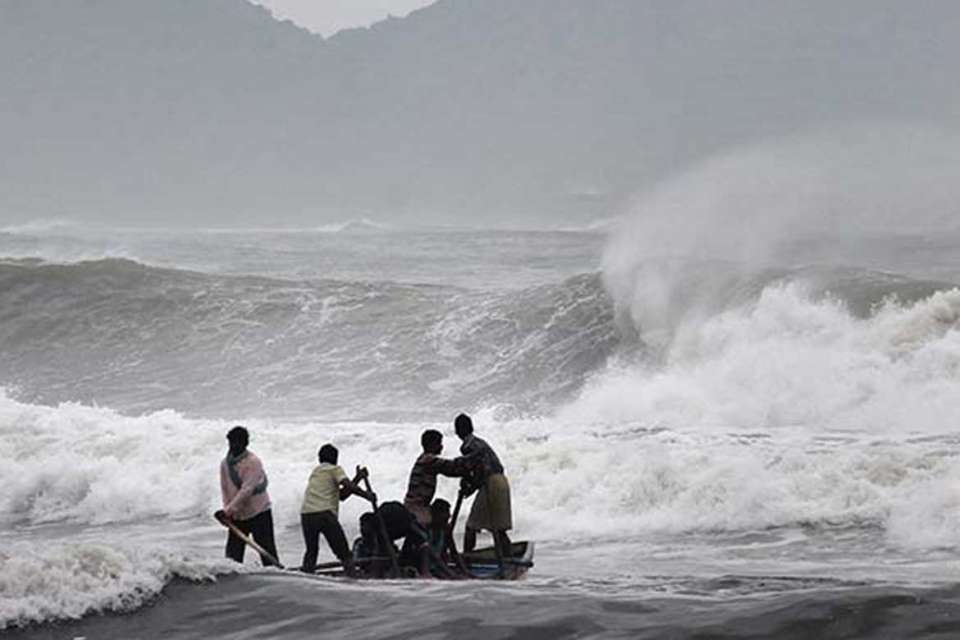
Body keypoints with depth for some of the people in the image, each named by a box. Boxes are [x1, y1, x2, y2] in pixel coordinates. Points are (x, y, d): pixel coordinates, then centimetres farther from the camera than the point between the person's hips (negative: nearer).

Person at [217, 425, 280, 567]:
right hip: (237, 516, 6)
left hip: (258, 513, -6)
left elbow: (247, 490, -22)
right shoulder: (225, 464, 4)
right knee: (233, 553, 4)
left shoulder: (253, 462, -16)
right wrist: (228, 512, -11)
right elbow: (225, 490, 4)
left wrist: (228, 510, -26)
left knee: (268, 554, -6)